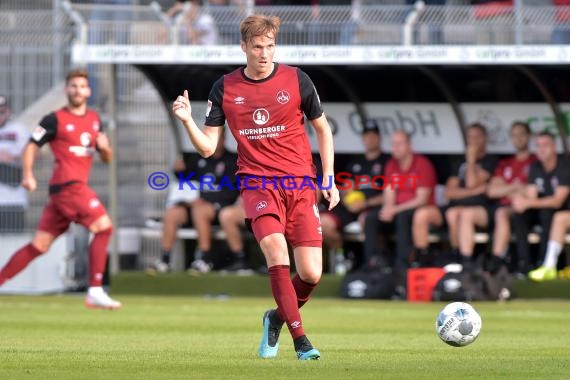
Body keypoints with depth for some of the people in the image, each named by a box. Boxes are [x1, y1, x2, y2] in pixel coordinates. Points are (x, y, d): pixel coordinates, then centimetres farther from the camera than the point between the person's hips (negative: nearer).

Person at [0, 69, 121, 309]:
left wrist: (105, 147, -1)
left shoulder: (94, 120, 18)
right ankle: (95, 292, -16)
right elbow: (32, 146, -1)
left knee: (40, 244, 6)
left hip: (78, 186, 7)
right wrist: (28, 175, -15)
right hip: (67, 184, -7)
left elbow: (107, 159, 22)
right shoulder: (55, 120, -2)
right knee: (104, 227, -17)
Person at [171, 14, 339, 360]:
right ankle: (300, 340, -24)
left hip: (301, 185, 1)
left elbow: (322, 128, 13)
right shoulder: (225, 88, 4)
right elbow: (208, 147, 6)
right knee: (275, 247, -28)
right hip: (258, 185, -1)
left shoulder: (296, 79, 1)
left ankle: (278, 318, 25)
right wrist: (188, 120, -13)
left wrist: (329, 178, 7)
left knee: (311, 274, -9)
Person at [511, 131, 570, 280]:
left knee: (546, 213, -36)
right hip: (542, 209, 6)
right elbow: (531, 197, -4)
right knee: (519, 215, -21)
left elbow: (558, 201, -24)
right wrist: (522, 202, -30)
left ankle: (547, 265, -37)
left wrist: (528, 203, -33)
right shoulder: (535, 168, 3)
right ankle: (524, 264, -26)